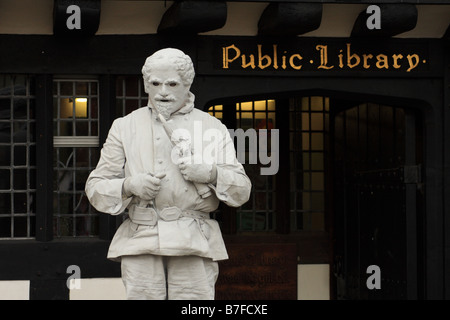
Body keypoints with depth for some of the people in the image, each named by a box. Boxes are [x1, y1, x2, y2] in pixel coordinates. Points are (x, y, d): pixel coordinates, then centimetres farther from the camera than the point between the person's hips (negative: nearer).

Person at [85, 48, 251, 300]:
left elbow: (242, 191, 10)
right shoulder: (125, 127, 15)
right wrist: (129, 186, -10)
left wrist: (211, 174, -10)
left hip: (195, 242, 0)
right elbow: (96, 188, 10)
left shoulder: (212, 127, 13)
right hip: (141, 241, 1)